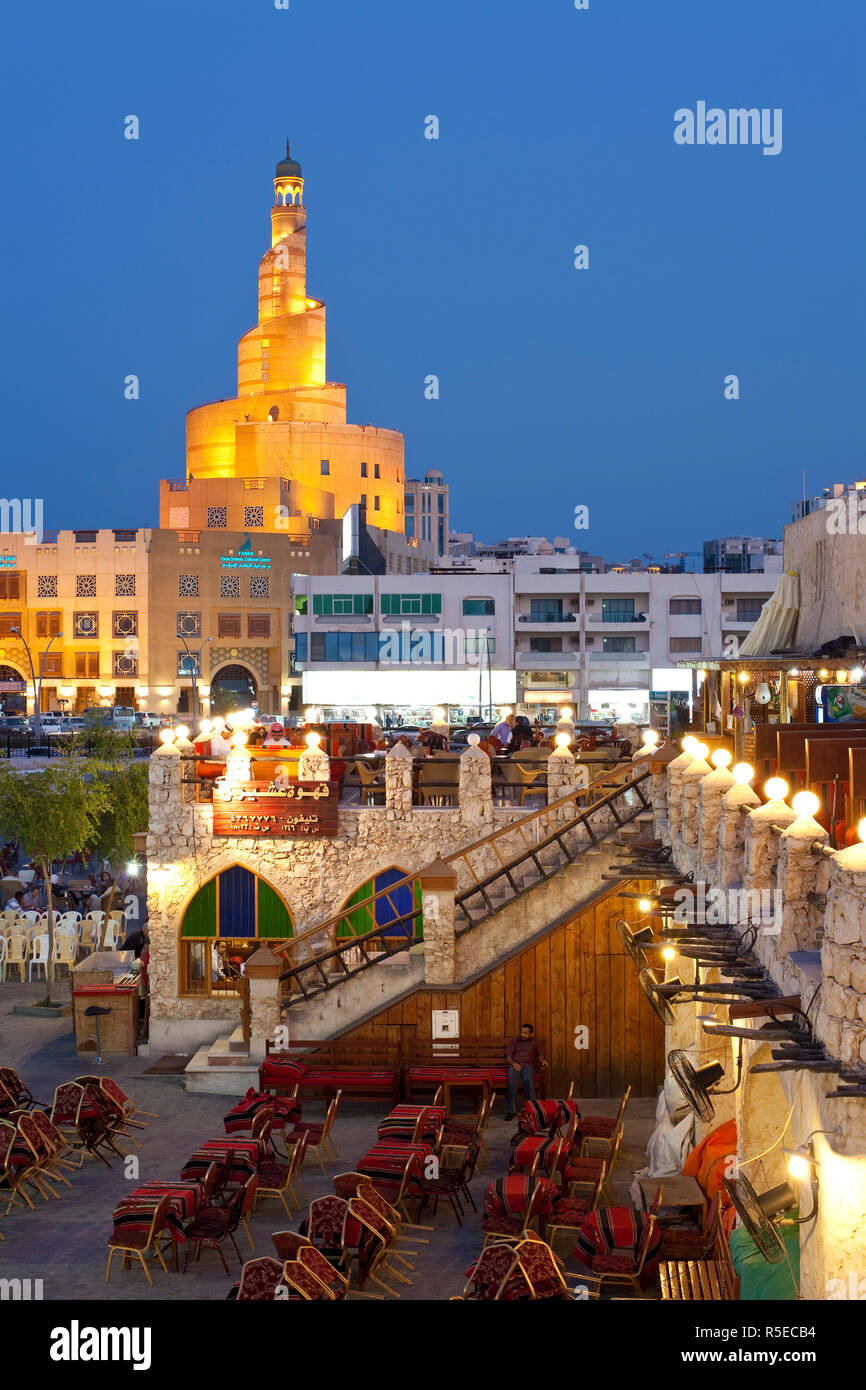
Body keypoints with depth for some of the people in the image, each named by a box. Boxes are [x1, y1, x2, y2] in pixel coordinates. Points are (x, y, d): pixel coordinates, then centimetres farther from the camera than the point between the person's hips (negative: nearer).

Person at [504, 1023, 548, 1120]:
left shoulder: (536, 1042, 22)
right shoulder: (515, 1041, 25)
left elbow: (541, 1055, 10)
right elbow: (508, 1056, 14)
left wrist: (543, 1060, -15)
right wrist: (513, 1063, -8)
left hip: (529, 1065, 0)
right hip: (515, 1065, 1)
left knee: (528, 1079, -37)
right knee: (512, 1080, -35)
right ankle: (510, 1111, -34)